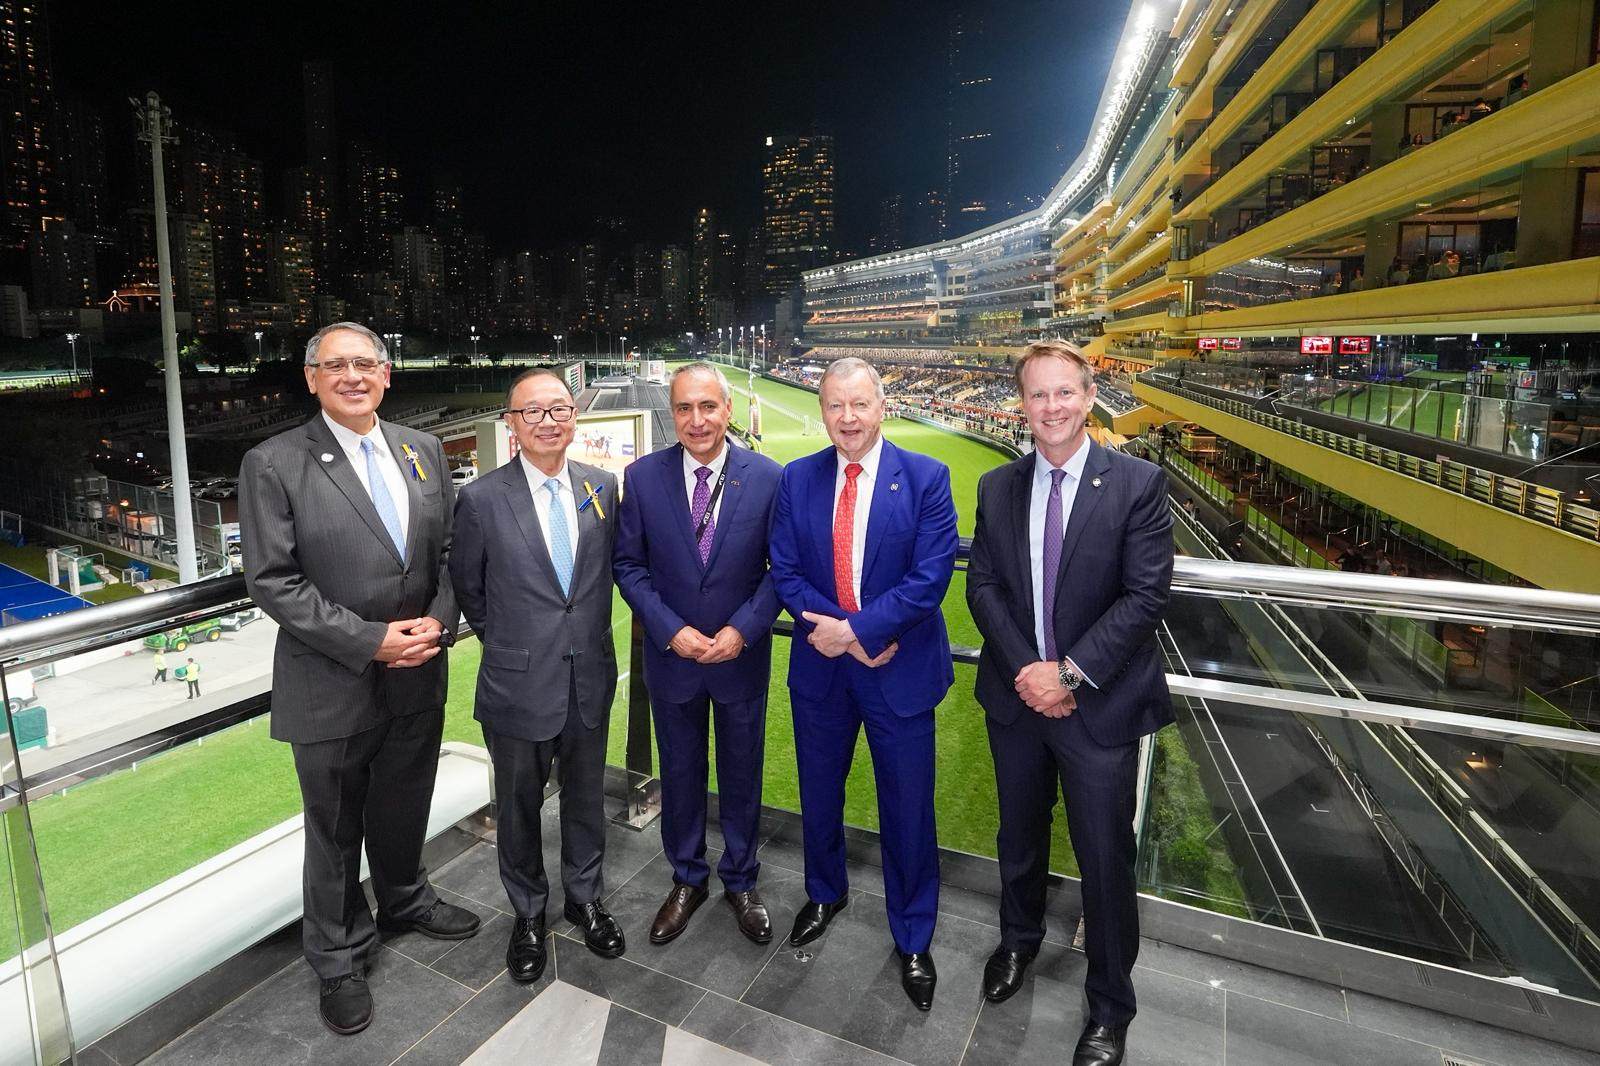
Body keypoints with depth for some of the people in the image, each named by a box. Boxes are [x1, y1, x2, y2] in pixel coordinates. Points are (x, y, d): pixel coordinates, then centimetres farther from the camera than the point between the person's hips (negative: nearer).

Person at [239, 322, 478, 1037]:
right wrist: (370, 641, -20)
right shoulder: (273, 465, -10)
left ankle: (405, 901, 50)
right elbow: (271, 581, -14)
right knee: (335, 832, 15)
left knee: (404, 811, 23)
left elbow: (449, 550, 6)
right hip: (332, 688, -3)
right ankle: (339, 958, 38)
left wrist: (439, 620, -11)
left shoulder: (424, 451, 3)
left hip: (418, 678, 4)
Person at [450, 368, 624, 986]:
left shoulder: (603, 487, -3)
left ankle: (584, 898, 43)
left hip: (590, 679, 3)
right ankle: (528, 913, 40)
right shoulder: (481, 499, -12)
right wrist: (506, 644, 7)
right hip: (518, 684, -2)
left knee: (586, 798, 19)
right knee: (519, 807, 17)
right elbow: (468, 588, 1)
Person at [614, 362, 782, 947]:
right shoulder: (642, 477, -7)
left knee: (742, 773, 16)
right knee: (680, 773, 17)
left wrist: (743, 629, -16)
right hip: (671, 654, 1)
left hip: (742, 654, -1)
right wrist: (671, 630, -14)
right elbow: (628, 564, -4)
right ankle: (688, 879, 40)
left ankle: (740, 880, 39)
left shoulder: (768, 477, -10)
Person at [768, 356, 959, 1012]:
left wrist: (854, 629, -21)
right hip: (819, 668, 3)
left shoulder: (926, 477, -9)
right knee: (818, 796, 21)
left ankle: (912, 939, 35)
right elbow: (785, 571, -4)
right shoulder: (796, 479, -1)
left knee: (908, 810, 10)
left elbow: (930, 577, -16)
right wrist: (841, 633, -16)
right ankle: (826, 894, 50)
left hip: (900, 670, -2)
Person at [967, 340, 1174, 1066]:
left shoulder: (1138, 483, -9)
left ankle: (1110, 1006, 33)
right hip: (1016, 694, 3)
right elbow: (982, 586, -1)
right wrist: (1023, 668, -14)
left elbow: (1147, 595, -14)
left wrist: (1071, 673, -18)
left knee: (1104, 857, 9)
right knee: (1019, 836, 22)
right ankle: (1019, 938, 50)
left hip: (1100, 703, -3)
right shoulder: (997, 488, 1)